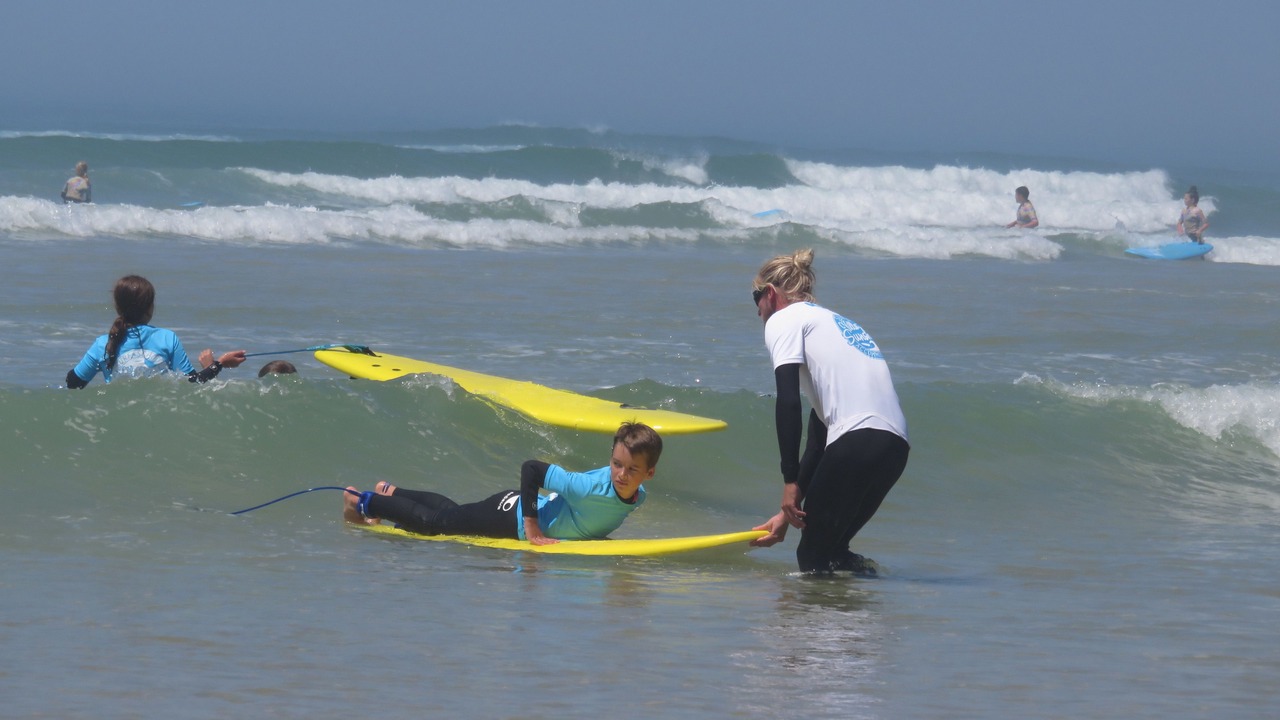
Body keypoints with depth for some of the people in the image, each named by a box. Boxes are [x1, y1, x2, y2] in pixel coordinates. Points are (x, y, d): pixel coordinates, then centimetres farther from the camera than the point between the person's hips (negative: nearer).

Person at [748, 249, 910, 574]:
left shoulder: (783, 320, 9)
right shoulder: (833, 321, 33)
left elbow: (788, 402, -8)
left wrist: (791, 482, -7)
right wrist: (791, 511, 35)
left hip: (857, 439, -8)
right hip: (896, 446, 8)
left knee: (814, 558, 1)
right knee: (829, 549, 19)